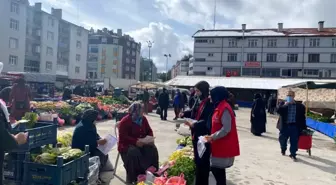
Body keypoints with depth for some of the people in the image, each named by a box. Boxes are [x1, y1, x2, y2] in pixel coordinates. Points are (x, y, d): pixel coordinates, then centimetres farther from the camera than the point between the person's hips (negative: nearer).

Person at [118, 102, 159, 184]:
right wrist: (135, 141, -33)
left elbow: (149, 131, 12)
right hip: (127, 145, -5)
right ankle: (133, 178, -24)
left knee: (152, 149, -22)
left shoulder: (143, 119, 7)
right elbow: (123, 137, -20)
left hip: (142, 143, 5)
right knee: (134, 152, -37)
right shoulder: (124, 121, -12)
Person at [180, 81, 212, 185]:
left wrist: (194, 125, -30)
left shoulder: (210, 103, -21)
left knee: (203, 161, 3)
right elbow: (193, 112, 21)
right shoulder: (198, 100, 7)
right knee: (197, 159, 22)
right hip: (196, 135, 9)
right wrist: (184, 114, 5)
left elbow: (208, 121, -26)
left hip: (204, 137, -9)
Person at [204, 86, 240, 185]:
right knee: (216, 168, 15)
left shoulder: (224, 108, -19)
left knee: (218, 169, 0)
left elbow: (226, 129, -23)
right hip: (219, 145, 9)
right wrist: (211, 136, 10)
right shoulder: (219, 107, 11)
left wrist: (212, 137, -17)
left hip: (224, 146, -9)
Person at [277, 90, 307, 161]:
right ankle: (283, 149, 38)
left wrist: (303, 127, 4)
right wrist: (285, 105, -21)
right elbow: (278, 111, -14)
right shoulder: (283, 105, 4)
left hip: (294, 126, -1)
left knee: (294, 141, 1)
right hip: (285, 126, 1)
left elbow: (302, 117, 7)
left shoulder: (299, 106, 4)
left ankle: (293, 154, 14)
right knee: (282, 139, 11)